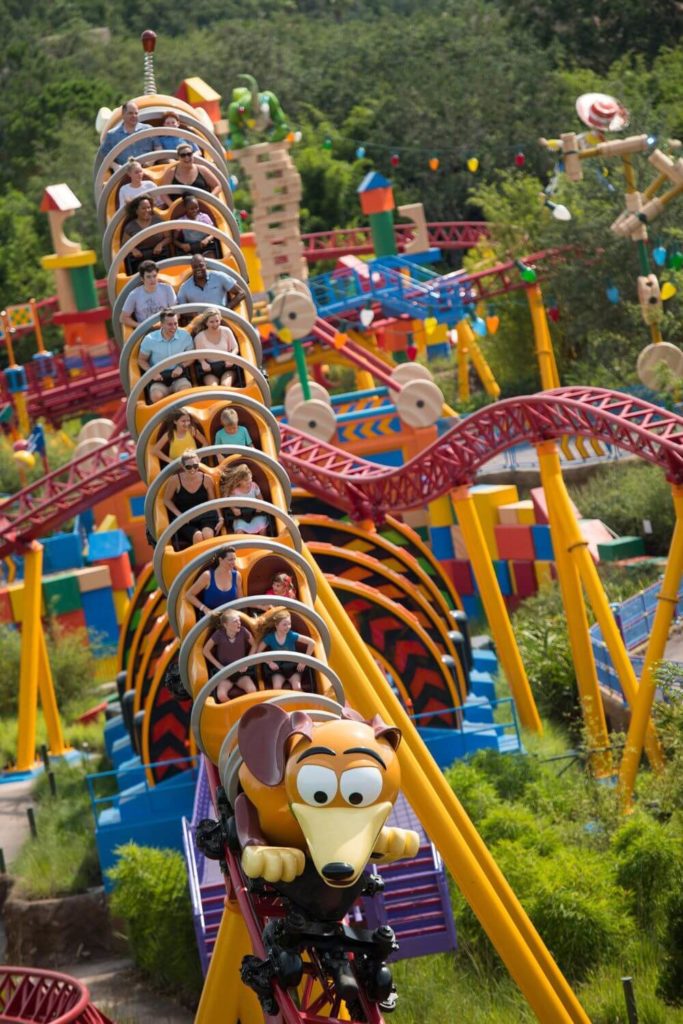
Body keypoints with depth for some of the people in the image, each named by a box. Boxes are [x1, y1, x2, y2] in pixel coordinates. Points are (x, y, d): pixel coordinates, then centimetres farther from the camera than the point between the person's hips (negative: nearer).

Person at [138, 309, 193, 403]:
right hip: (159, 375, -1)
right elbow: (141, 360, 6)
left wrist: (181, 367, -10)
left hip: (178, 374, 1)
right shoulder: (150, 339, -7)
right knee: (156, 396, -33)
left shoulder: (185, 336, -4)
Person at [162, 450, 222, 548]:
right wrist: (179, 514, -6)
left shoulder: (206, 479, -2)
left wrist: (220, 518, -6)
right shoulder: (175, 480, -7)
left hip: (205, 515, 1)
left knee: (207, 535, -32)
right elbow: (167, 500, 7)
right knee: (197, 537, -32)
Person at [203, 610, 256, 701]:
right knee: (221, 695, -30)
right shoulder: (219, 634, -14)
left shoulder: (243, 631, -11)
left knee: (252, 691, -30)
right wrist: (219, 666, -4)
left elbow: (254, 645, 7)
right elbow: (206, 651, -2)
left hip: (241, 671, 1)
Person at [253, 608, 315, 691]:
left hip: (292, 666, 0)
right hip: (277, 668, 0)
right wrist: (269, 662, -11)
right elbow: (258, 652, -1)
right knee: (277, 687, -31)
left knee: (297, 687, -28)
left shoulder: (292, 635, -14)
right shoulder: (270, 638, -11)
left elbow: (312, 643, -14)